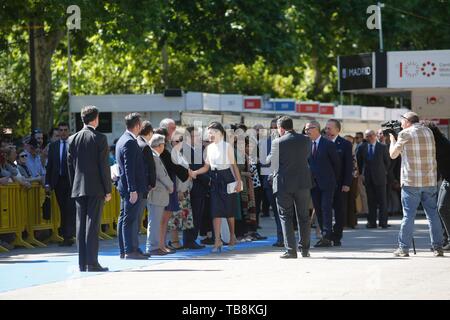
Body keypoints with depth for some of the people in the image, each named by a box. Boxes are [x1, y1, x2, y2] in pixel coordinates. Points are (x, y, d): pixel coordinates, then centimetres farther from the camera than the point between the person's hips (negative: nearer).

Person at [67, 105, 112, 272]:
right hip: (96, 189, -4)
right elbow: (104, 166, -8)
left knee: (81, 225, 8)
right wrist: (108, 190, -3)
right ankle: (92, 263, -8)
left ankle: (82, 263, 9)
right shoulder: (100, 138, -7)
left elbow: (70, 165, 9)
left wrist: (74, 186, 15)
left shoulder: (73, 139, 6)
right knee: (93, 225, -5)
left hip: (78, 188, 4)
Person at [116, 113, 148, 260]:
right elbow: (129, 168, -21)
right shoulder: (130, 142, -16)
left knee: (124, 219, 11)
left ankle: (124, 250, 15)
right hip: (134, 188, -10)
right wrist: (133, 190, -22)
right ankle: (130, 250, -8)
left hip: (125, 187, 10)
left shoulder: (122, 140, 16)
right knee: (130, 219, -8)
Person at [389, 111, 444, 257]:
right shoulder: (428, 132, 11)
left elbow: (393, 154, 2)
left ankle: (403, 248, 0)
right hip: (430, 181, 4)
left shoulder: (405, 134, -4)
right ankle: (438, 247, 6)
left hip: (411, 182, -4)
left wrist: (392, 140, 20)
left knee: (408, 215, -1)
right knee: (433, 214, 7)